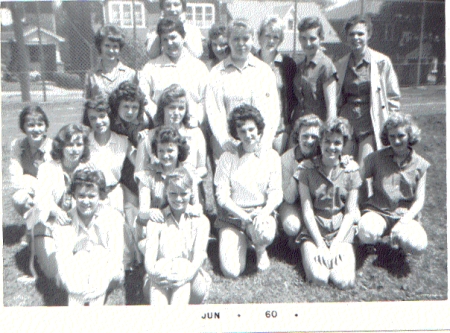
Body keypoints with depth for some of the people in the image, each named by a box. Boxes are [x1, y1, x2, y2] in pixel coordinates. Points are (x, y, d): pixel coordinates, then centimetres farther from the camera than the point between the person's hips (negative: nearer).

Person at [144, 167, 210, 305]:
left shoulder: (200, 220, 11)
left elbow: (199, 256, -4)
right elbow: (150, 253, -3)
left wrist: (187, 275, -26)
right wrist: (153, 272, -27)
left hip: (192, 281, 0)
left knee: (184, 266, -34)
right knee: (161, 266, -35)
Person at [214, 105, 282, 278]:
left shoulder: (271, 156, 4)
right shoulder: (228, 157, 1)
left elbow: (276, 193, -1)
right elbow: (222, 196, -4)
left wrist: (264, 213, -21)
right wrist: (244, 215, -18)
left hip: (262, 213, 0)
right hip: (231, 217, 0)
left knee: (264, 233, -37)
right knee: (231, 270, -16)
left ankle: (260, 250, 3)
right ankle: (242, 242, 18)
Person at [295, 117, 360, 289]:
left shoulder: (351, 170, 2)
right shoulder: (306, 168, -3)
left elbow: (350, 212, 1)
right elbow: (307, 211, -4)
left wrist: (336, 244, -10)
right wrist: (320, 244, -11)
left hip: (342, 231, 1)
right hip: (314, 229, -1)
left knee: (343, 281, -21)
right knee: (318, 278, -24)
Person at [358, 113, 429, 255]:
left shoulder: (420, 165, 6)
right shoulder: (377, 157, 4)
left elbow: (419, 200, 1)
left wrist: (404, 221, -14)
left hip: (406, 215, 1)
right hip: (377, 211, -1)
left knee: (418, 245, -30)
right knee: (367, 235, -36)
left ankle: (397, 234, 5)